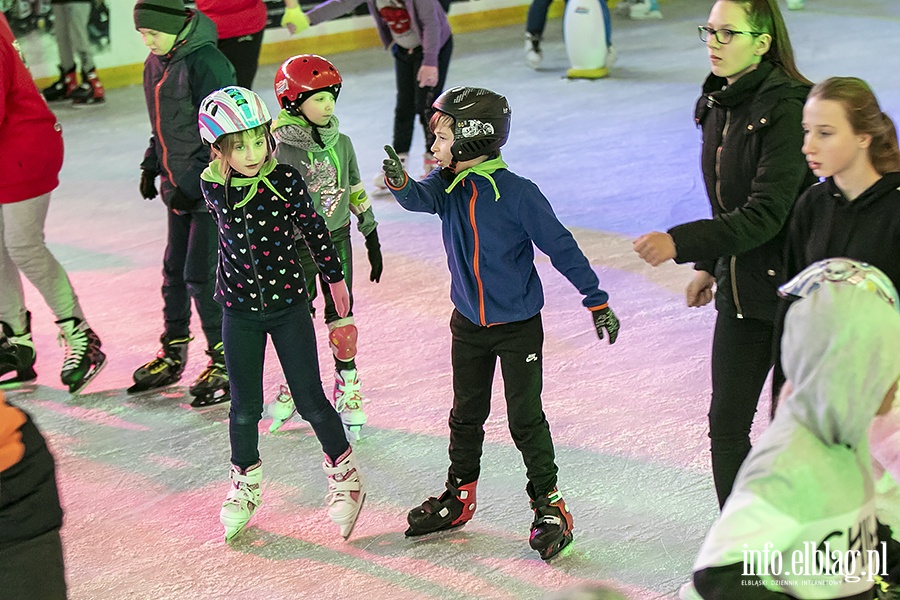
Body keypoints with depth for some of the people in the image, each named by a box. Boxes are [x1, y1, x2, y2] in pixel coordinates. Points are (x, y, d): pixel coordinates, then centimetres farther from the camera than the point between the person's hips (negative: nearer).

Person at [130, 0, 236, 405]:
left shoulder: (205, 63, -21)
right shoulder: (155, 64, 7)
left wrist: (193, 184, -21)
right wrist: (152, 166, 13)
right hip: (179, 187, 9)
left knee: (201, 275, -6)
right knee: (175, 270, 16)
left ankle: (224, 361, 9)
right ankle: (172, 355, 30)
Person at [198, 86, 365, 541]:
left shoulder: (286, 179, -15)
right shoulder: (212, 187, -9)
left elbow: (315, 230, -1)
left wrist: (335, 278, 8)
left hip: (288, 303, -2)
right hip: (240, 311, 2)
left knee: (310, 401, 2)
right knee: (244, 407, 9)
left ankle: (344, 475, 23)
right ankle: (245, 485, 31)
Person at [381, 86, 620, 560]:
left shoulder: (517, 194, -20)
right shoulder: (449, 186, -4)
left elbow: (561, 247, -15)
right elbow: (420, 199, -24)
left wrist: (597, 302, -12)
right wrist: (400, 183, -48)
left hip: (517, 325, -5)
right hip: (468, 322, 6)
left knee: (525, 418, -1)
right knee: (466, 414, 18)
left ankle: (549, 506, 13)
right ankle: (459, 496, 34)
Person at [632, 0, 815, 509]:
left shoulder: (787, 109, -20)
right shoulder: (720, 102, 6)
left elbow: (766, 213, -26)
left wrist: (680, 243, -32)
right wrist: (709, 265, 20)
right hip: (741, 291, 8)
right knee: (726, 425, 9)